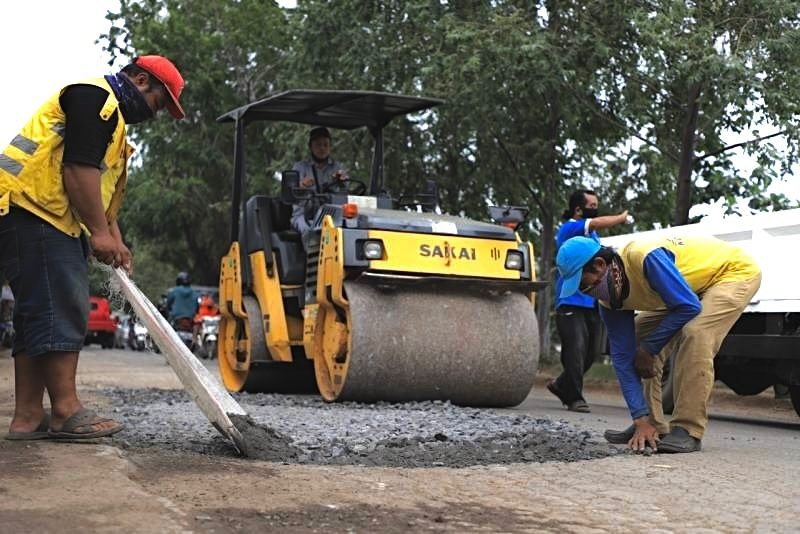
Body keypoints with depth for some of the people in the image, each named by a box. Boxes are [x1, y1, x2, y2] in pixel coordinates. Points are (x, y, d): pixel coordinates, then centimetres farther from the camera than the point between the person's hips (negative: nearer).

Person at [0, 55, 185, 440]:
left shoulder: (109, 114, 28)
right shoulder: (95, 97, -7)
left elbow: (102, 192, 28)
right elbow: (78, 167, -18)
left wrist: (114, 240, 17)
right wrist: (100, 232, -15)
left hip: (50, 222, 11)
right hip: (32, 212, -11)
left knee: (42, 316, 8)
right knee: (59, 312, -11)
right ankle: (66, 412, -9)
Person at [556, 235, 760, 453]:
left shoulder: (645, 257, -38)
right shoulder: (609, 299, -13)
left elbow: (689, 307, -34)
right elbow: (623, 356, -13)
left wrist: (648, 349, -23)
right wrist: (641, 419, -19)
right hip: (691, 286, 8)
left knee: (695, 333, -31)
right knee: (634, 338, 1)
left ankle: (688, 430, -24)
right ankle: (652, 425, 7)